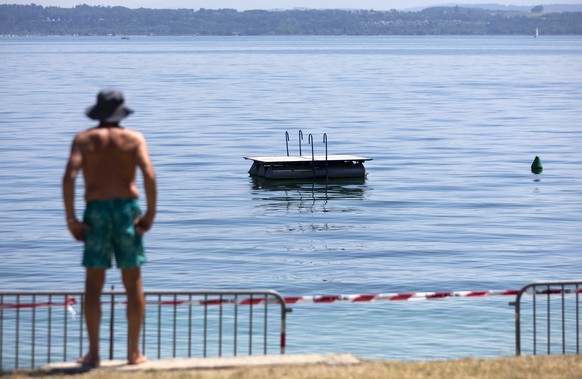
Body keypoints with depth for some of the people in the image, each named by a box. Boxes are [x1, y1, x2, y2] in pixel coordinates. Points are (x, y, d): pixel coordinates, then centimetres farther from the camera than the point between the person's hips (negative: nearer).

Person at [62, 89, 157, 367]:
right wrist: (150, 214, -6)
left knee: (94, 283, 6)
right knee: (133, 282, 7)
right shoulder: (134, 139, 6)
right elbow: (149, 175, -11)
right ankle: (134, 352, 9)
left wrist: (71, 219, -6)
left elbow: (69, 177, -9)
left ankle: (93, 353, 4)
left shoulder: (83, 139, 5)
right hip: (127, 208, 0)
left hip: (96, 211, 0)